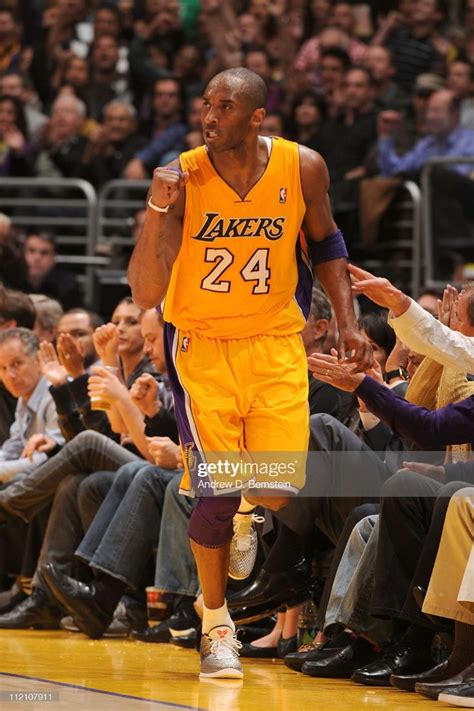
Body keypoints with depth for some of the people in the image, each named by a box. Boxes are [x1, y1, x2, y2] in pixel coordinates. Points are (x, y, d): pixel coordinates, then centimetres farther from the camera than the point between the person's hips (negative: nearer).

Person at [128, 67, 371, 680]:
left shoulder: (302, 168, -10)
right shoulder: (181, 178, -18)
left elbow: (325, 243, 11)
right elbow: (145, 294, -23)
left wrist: (346, 321, 5)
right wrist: (157, 212, -35)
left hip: (276, 342, 2)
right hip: (202, 342, -2)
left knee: (284, 483, -7)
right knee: (216, 490, -8)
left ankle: (245, 517, 32)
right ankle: (216, 623, 14)